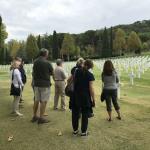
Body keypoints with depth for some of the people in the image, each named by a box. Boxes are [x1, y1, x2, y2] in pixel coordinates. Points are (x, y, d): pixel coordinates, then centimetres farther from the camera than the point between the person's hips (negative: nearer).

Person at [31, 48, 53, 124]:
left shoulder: (35, 62, 4)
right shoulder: (47, 63, -13)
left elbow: (34, 72, 9)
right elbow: (52, 73, -3)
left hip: (36, 84, 6)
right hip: (45, 84, -6)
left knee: (36, 100, 15)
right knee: (43, 101, 1)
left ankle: (35, 116, 25)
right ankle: (41, 118, 4)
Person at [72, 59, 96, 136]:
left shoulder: (77, 71, 1)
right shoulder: (90, 75, -11)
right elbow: (91, 88, -12)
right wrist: (93, 99, -6)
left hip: (76, 95, 4)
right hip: (85, 96, -4)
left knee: (75, 113, 15)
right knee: (85, 114, 8)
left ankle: (75, 130, 25)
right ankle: (83, 131, 15)